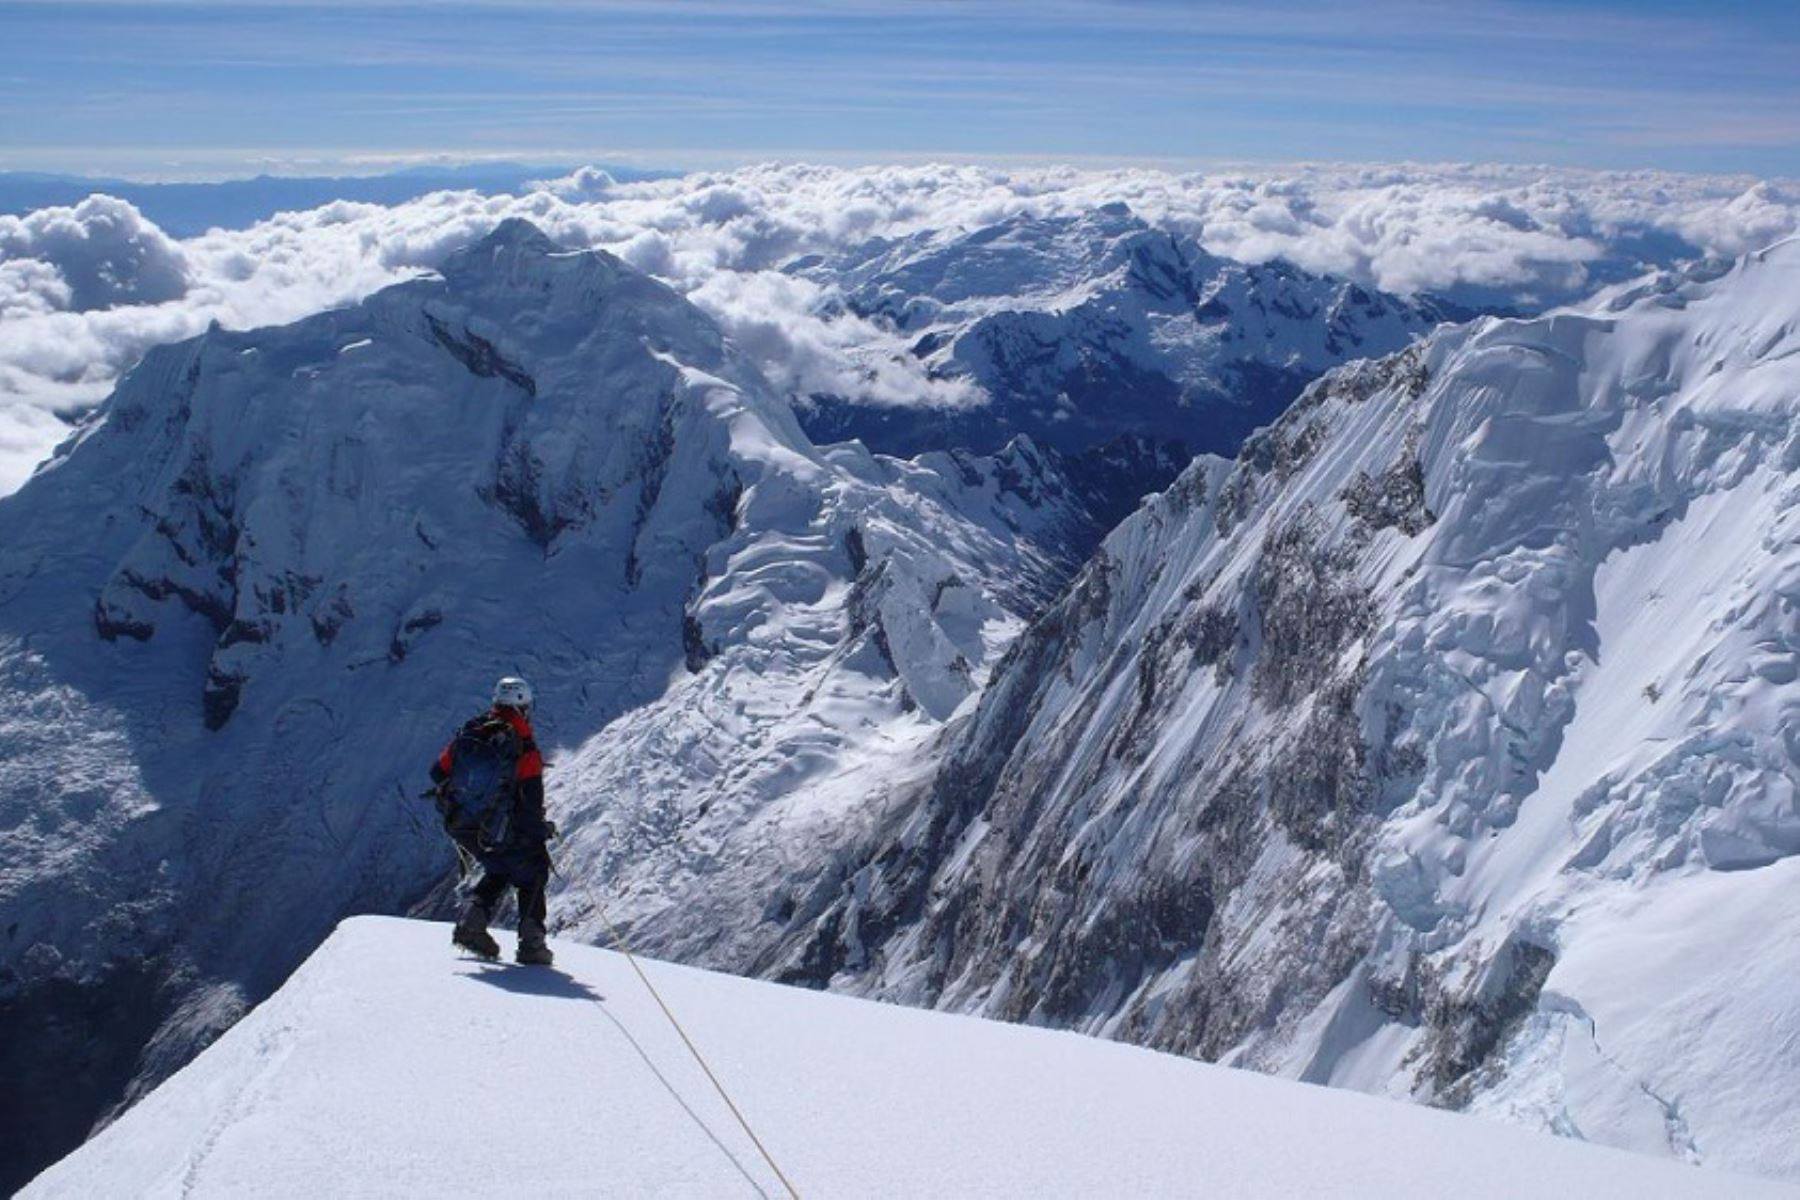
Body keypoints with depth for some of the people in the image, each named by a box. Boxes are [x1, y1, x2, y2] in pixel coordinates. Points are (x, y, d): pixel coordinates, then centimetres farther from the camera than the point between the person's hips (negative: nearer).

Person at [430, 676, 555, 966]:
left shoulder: (468, 733, 1)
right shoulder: (524, 746, -13)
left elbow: (438, 772, 8)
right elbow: (531, 797, -16)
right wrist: (542, 829, -1)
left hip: (461, 828, 5)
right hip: (500, 832, -5)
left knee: (499, 871, 28)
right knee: (532, 874, 16)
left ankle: (472, 915, 5)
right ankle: (531, 941, 6)